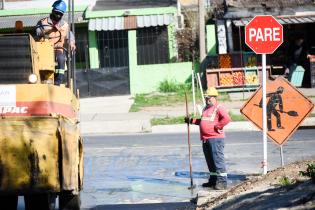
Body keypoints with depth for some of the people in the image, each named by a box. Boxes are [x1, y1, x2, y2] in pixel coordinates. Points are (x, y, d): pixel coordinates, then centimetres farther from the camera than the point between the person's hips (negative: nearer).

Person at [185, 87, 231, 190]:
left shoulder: (218, 108, -8)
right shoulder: (206, 109, 21)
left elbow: (227, 118, -23)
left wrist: (217, 127, -19)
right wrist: (192, 120, 22)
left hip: (215, 139, -10)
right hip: (205, 139, 10)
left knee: (218, 159, -11)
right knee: (210, 161, 14)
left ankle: (222, 181, -11)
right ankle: (213, 180, 23)